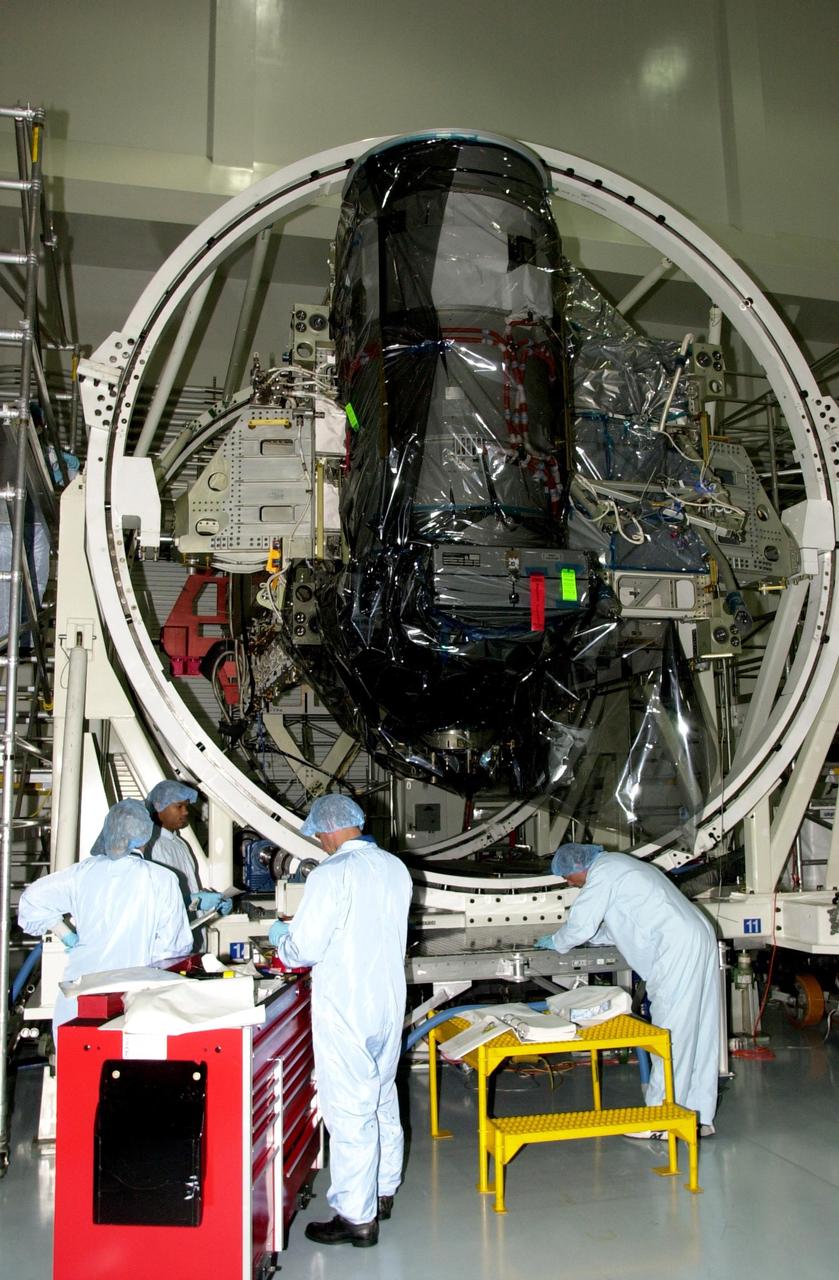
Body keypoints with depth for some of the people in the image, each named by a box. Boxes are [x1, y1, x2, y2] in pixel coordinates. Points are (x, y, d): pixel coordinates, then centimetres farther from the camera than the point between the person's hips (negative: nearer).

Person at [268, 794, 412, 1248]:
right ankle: (383, 1191, 36)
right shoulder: (395, 868, 3)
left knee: (349, 1111, 2)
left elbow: (304, 950, -18)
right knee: (383, 1100, 21)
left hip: (345, 1011, -8)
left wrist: (280, 936, 4)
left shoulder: (331, 875, -20)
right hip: (389, 1004, 8)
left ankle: (356, 1218, 11)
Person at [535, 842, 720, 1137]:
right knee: (700, 1032, 13)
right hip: (699, 939, 10)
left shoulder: (602, 872, -7)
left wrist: (555, 942, 10)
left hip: (678, 948, -10)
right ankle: (701, 1117, 21)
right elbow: (622, 927, 31)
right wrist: (590, 936, 28)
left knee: (672, 1034, -5)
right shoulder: (617, 865, 24)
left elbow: (580, 924, -8)